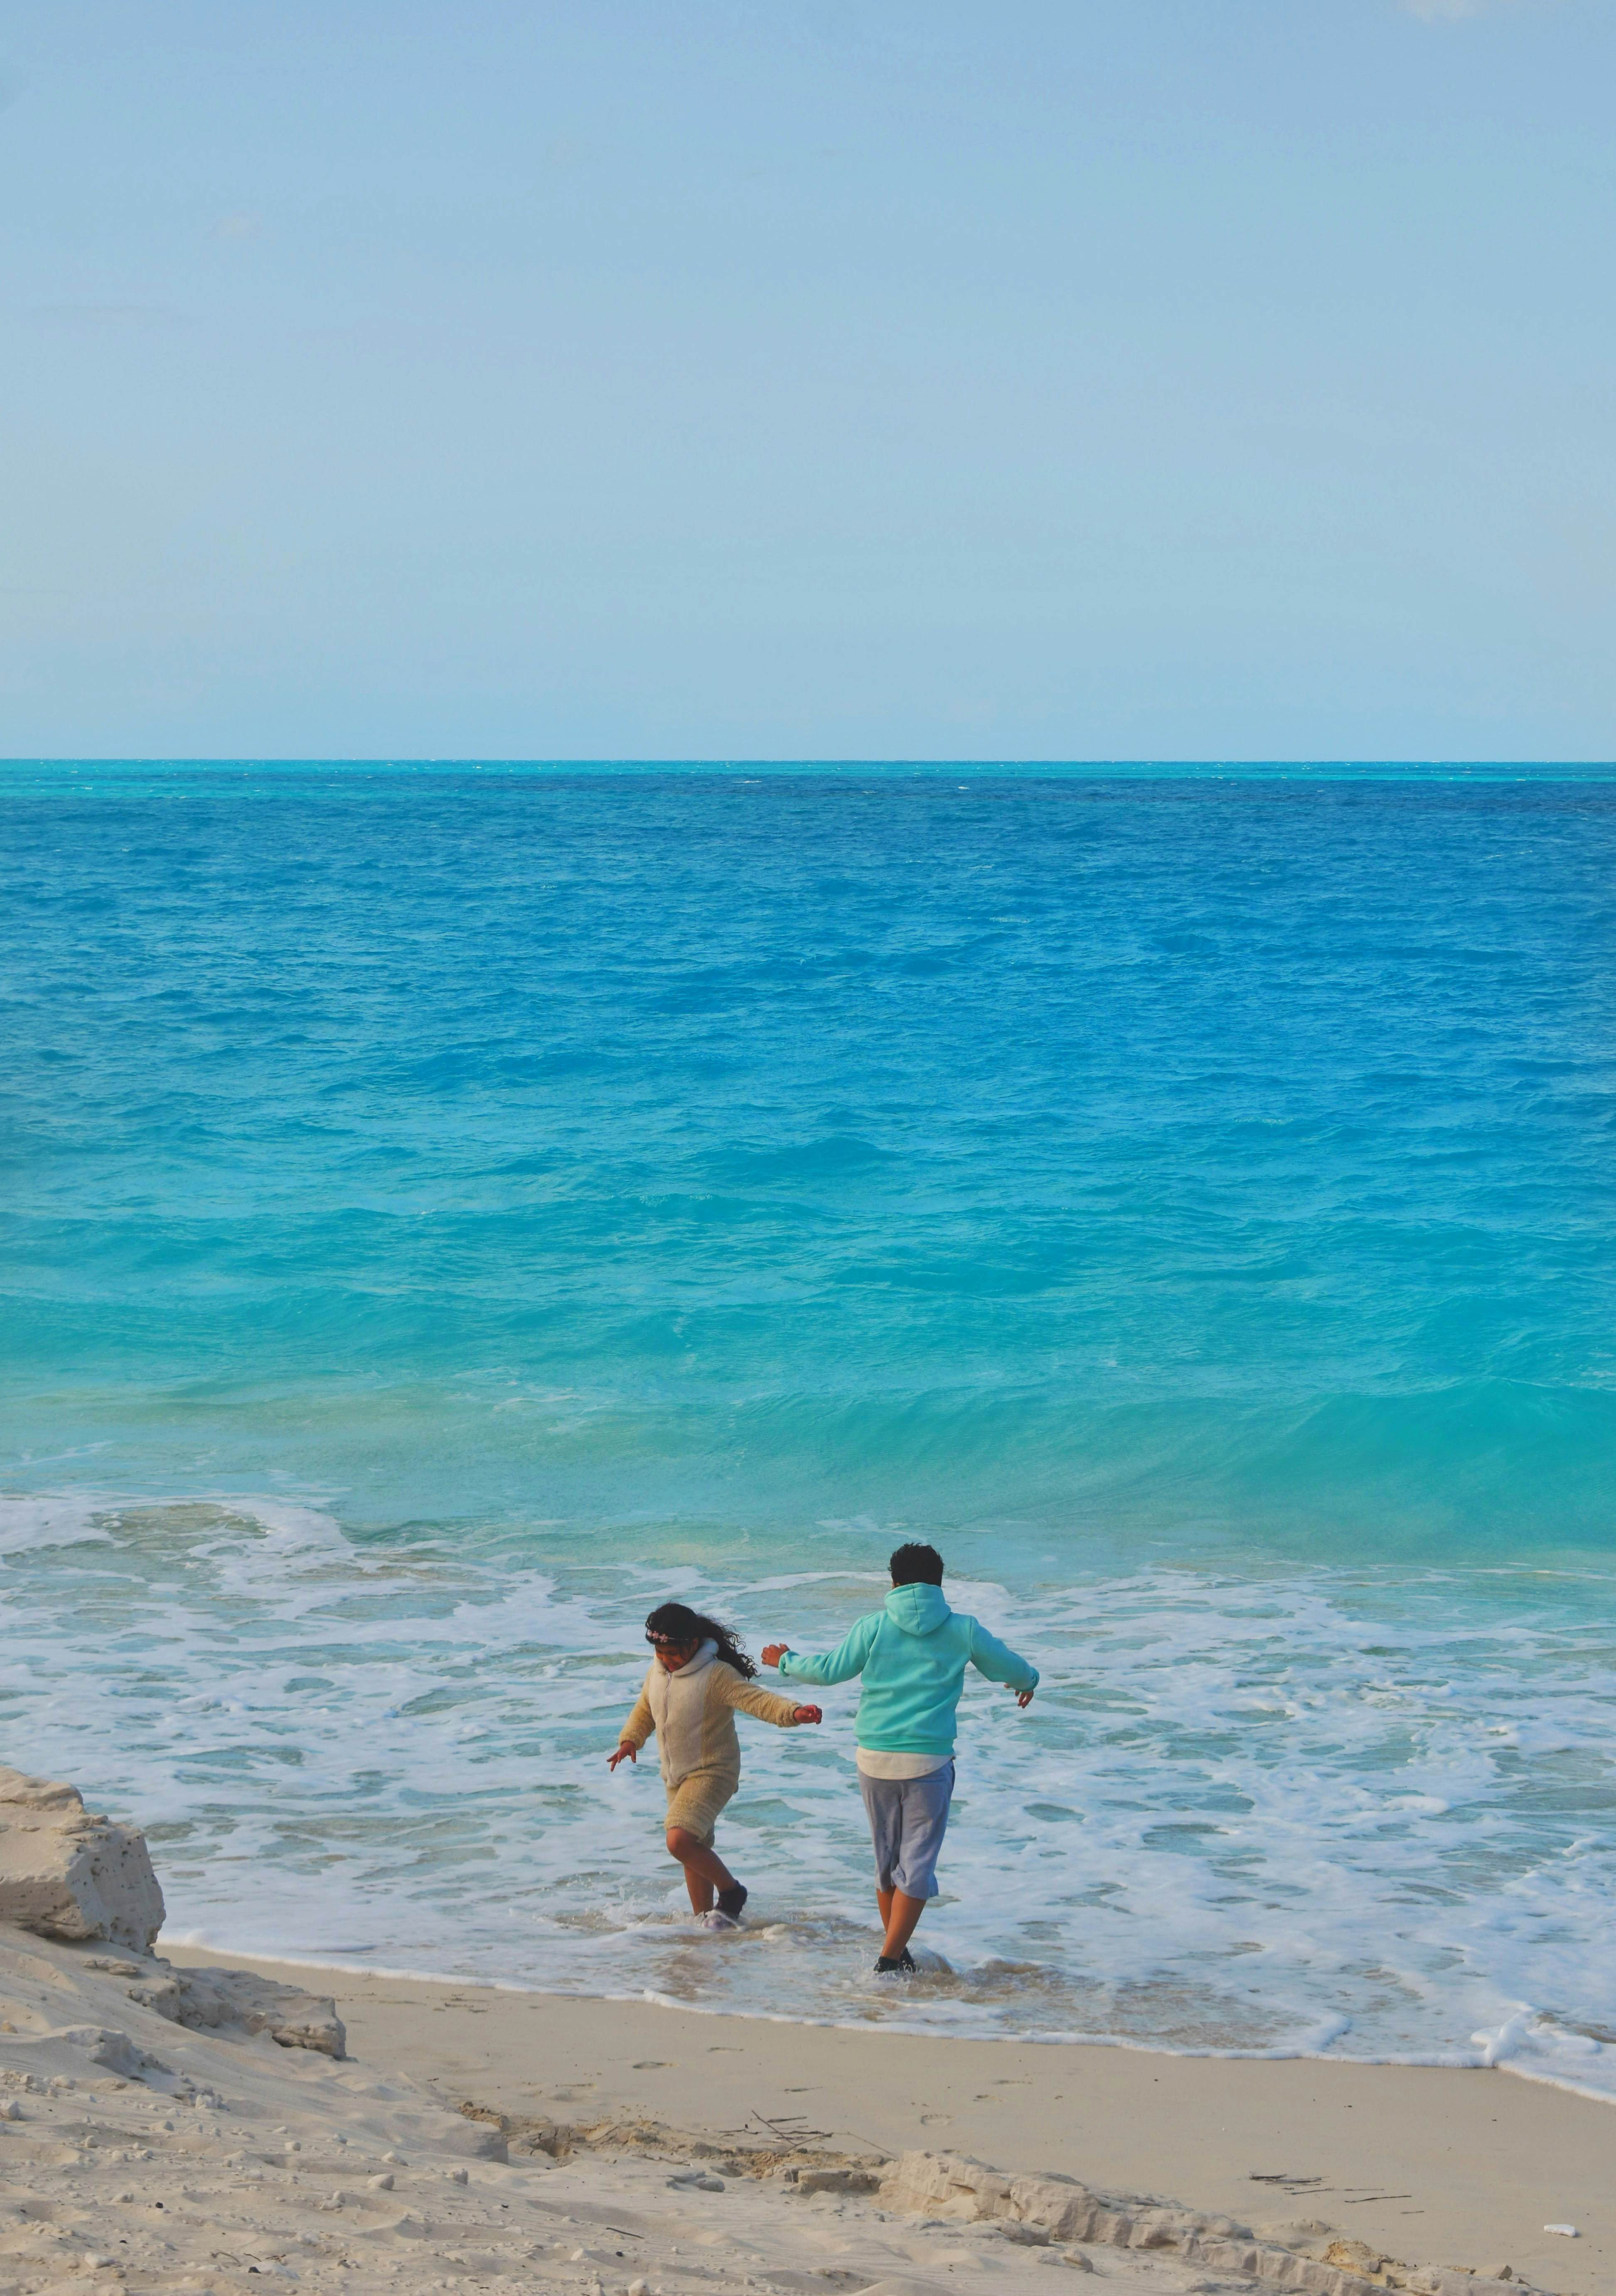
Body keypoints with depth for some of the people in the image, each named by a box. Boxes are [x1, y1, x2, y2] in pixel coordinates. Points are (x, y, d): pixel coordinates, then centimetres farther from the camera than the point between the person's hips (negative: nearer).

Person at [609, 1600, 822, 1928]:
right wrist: (630, 1740, 2)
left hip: (712, 1772, -8)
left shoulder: (716, 1675, -19)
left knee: (680, 1841, -24)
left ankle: (731, 1891, -3)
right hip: (675, 1777, 8)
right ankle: (704, 1917, 26)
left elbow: (757, 1699, -29)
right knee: (693, 1851, 14)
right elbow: (644, 1710, 20)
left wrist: (794, 1713, -46)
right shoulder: (657, 1673, 4)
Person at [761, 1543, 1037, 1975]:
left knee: (886, 1860, 16)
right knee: (917, 1864, 0)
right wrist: (1028, 1681, 39)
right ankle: (890, 1962, -8)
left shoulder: (874, 1627, 2)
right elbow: (1010, 1668, 15)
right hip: (928, 1761, -2)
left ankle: (897, 1952, 24)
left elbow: (832, 1670, 4)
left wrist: (787, 1662, 23)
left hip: (874, 1759, 2)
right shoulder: (962, 1631, 2)